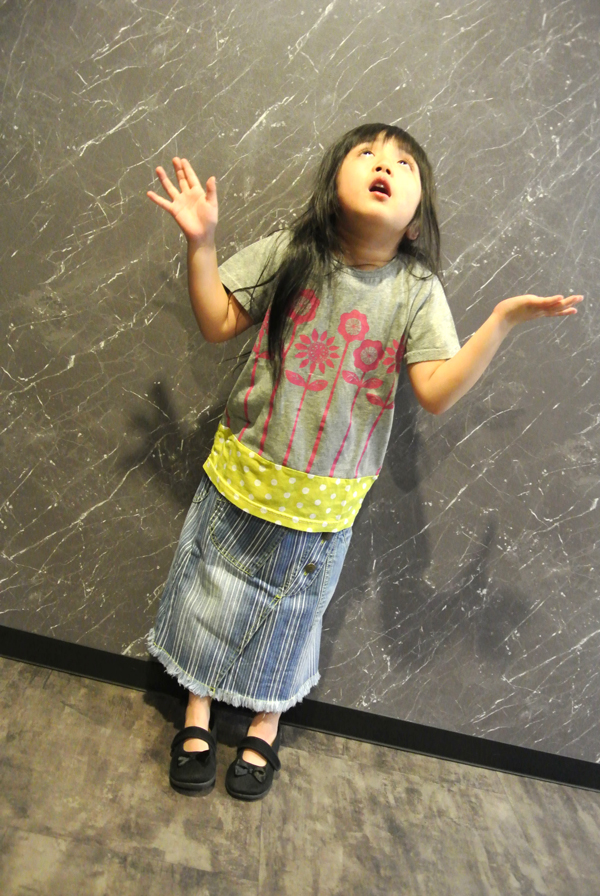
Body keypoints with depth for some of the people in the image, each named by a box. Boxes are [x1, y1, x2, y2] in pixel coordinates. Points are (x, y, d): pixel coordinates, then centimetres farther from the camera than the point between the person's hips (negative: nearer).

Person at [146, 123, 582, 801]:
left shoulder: (416, 290, -9)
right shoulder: (289, 254, -8)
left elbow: (436, 392, -16)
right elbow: (218, 323, -3)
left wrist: (502, 320, -24)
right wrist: (200, 243, -13)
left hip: (322, 499, -1)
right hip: (242, 472, 1)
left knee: (287, 613, 18)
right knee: (211, 593, 15)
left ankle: (265, 727, 44)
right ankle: (198, 713, 41)